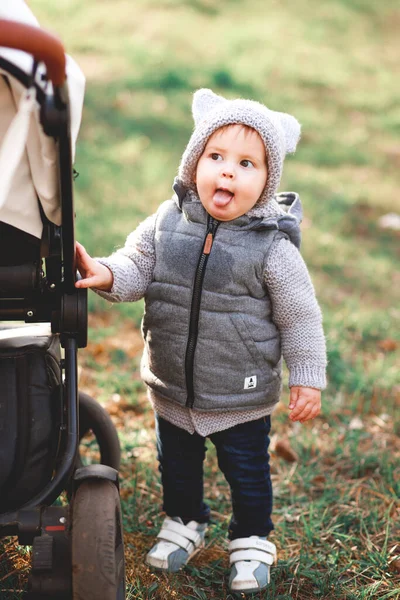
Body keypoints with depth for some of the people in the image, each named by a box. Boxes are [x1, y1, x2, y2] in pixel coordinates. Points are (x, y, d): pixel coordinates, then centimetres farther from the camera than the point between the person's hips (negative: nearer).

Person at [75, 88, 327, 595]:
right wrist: (107, 275, -26)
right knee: (177, 465, 24)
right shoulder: (166, 224, -10)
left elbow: (300, 319, -10)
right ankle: (184, 521, 51)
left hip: (242, 398, -3)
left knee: (247, 474, 16)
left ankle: (251, 541, 41)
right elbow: (136, 269, -4)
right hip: (172, 389, 4)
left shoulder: (272, 246, -18)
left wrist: (307, 381, -6)